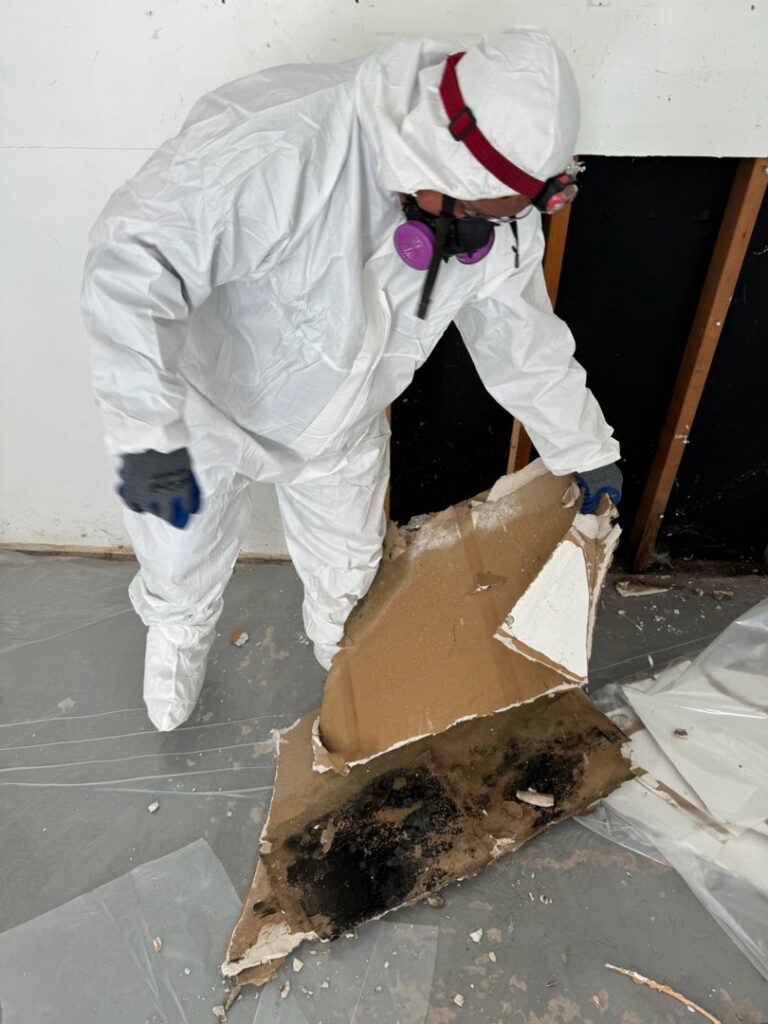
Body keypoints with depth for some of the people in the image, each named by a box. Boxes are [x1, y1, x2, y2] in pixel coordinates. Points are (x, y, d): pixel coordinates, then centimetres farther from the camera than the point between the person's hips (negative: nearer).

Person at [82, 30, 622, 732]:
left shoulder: (502, 219, -16)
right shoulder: (282, 145, -38)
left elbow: (522, 339, -2)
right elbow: (134, 254, -37)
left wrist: (584, 450, 7)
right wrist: (149, 433, -43)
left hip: (341, 432, 4)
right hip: (203, 406, -3)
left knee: (348, 574, 23)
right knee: (183, 564, 20)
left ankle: (345, 650, 61)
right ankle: (180, 633, 60)